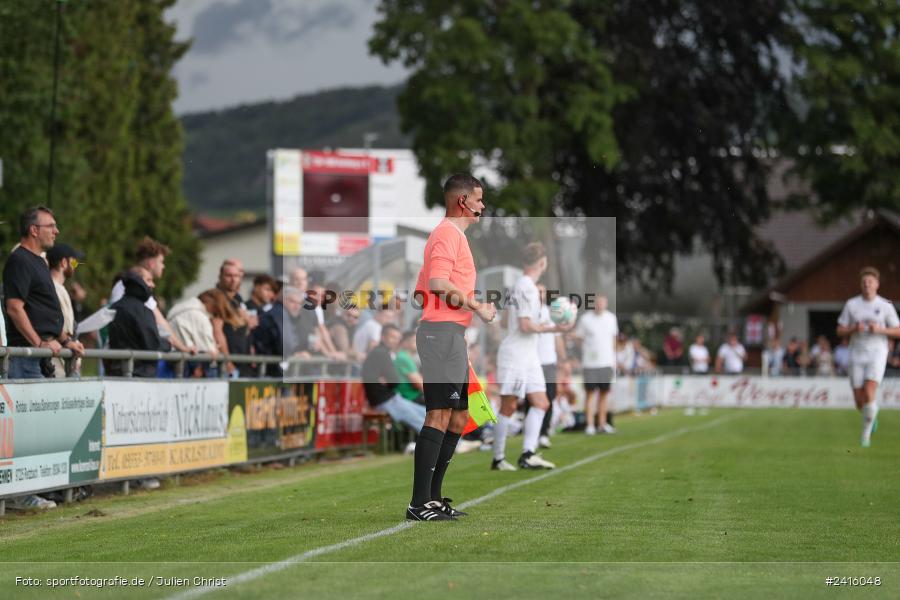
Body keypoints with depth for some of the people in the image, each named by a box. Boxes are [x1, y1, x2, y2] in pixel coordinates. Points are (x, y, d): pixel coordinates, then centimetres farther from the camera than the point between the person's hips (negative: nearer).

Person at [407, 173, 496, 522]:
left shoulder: (452, 234, 24)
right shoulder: (449, 233, -8)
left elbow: (422, 292, 26)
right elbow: (439, 283, -23)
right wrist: (477, 307, -16)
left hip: (451, 335, 11)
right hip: (443, 332, -11)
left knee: (458, 418, 11)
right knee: (439, 415, -14)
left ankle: (433, 497, 13)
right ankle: (420, 504, -17)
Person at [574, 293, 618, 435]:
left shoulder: (611, 318, 8)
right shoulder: (585, 319, -3)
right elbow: (578, 337, 3)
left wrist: (614, 358, 15)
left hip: (606, 362, 4)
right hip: (590, 363, -4)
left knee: (604, 392, 7)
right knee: (591, 392, -5)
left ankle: (602, 424, 14)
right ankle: (589, 425, -3)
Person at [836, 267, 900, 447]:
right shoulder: (851, 304, 2)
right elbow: (840, 331, 5)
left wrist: (879, 329, -14)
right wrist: (854, 329, -15)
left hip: (877, 353, -2)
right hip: (857, 355, 2)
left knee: (869, 394, -21)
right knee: (860, 402, 2)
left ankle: (866, 433, -5)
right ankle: (872, 415, 38)